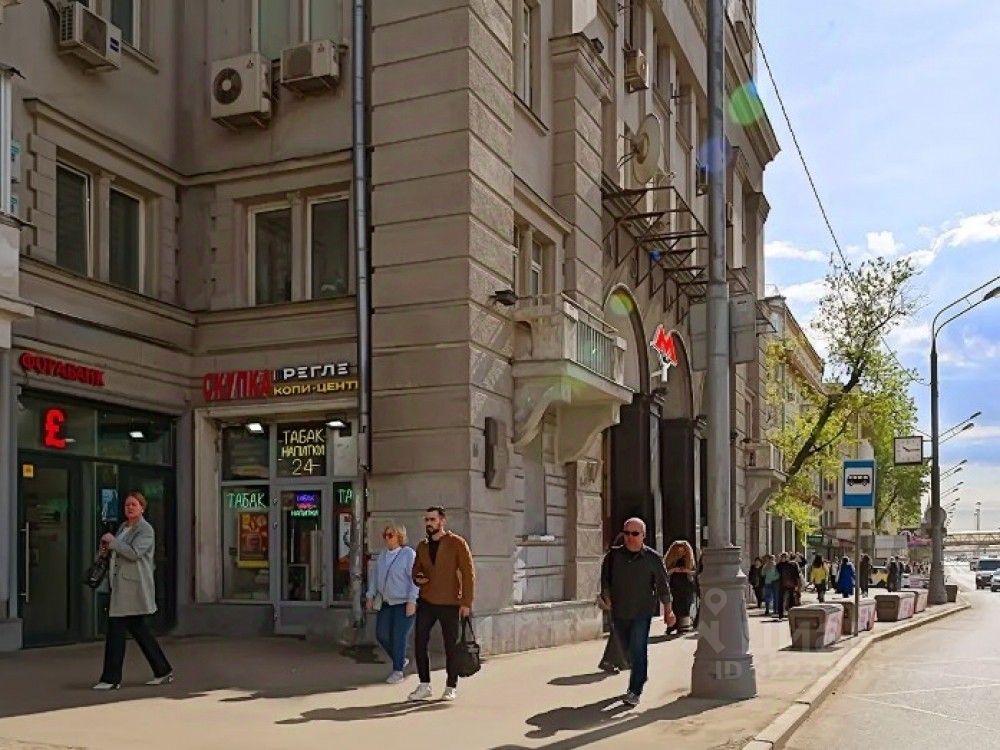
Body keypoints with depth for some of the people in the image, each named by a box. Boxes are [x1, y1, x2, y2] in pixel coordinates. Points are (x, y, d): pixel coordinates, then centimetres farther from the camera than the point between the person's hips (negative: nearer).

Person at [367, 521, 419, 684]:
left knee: (398, 636, -5)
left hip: (404, 603, -7)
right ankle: (401, 660, 27)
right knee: (381, 634, 6)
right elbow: (375, 577, 17)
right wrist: (371, 596, 11)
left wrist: (411, 602, -19)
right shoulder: (382, 555, 10)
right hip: (385, 602, 7)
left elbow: (415, 579, -14)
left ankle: (398, 671, 9)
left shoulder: (409, 554, -11)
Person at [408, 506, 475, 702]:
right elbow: (416, 570, 22)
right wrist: (417, 579, -2)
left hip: (450, 604, -4)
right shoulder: (422, 546, 10)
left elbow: (468, 573, -8)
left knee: (451, 646, 4)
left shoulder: (457, 543, -6)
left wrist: (467, 602, -14)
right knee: (419, 642, -2)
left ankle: (451, 687, 18)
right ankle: (424, 685, 9)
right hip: (426, 602, 4)